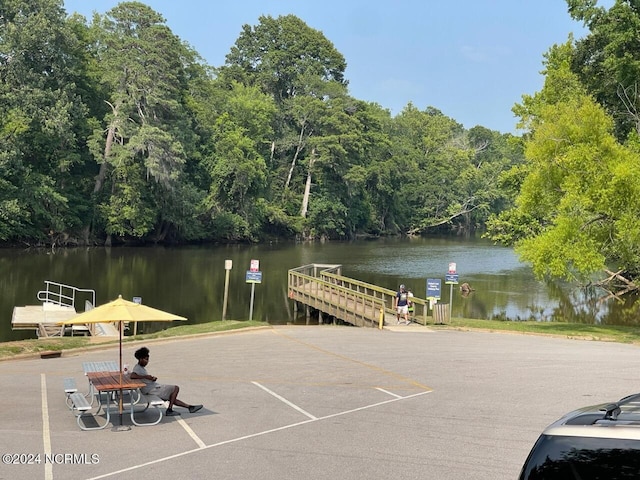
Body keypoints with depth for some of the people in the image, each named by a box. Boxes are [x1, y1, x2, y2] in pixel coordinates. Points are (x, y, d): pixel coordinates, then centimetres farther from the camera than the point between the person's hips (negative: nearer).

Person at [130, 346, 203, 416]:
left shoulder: (141, 367, 14)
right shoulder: (137, 368, -16)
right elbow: (132, 376, -36)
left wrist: (152, 378, 1)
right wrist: (145, 376, -30)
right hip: (151, 390, -10)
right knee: (176, 388, -7)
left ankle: (190, 407, 30)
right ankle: (169, 410, -5)